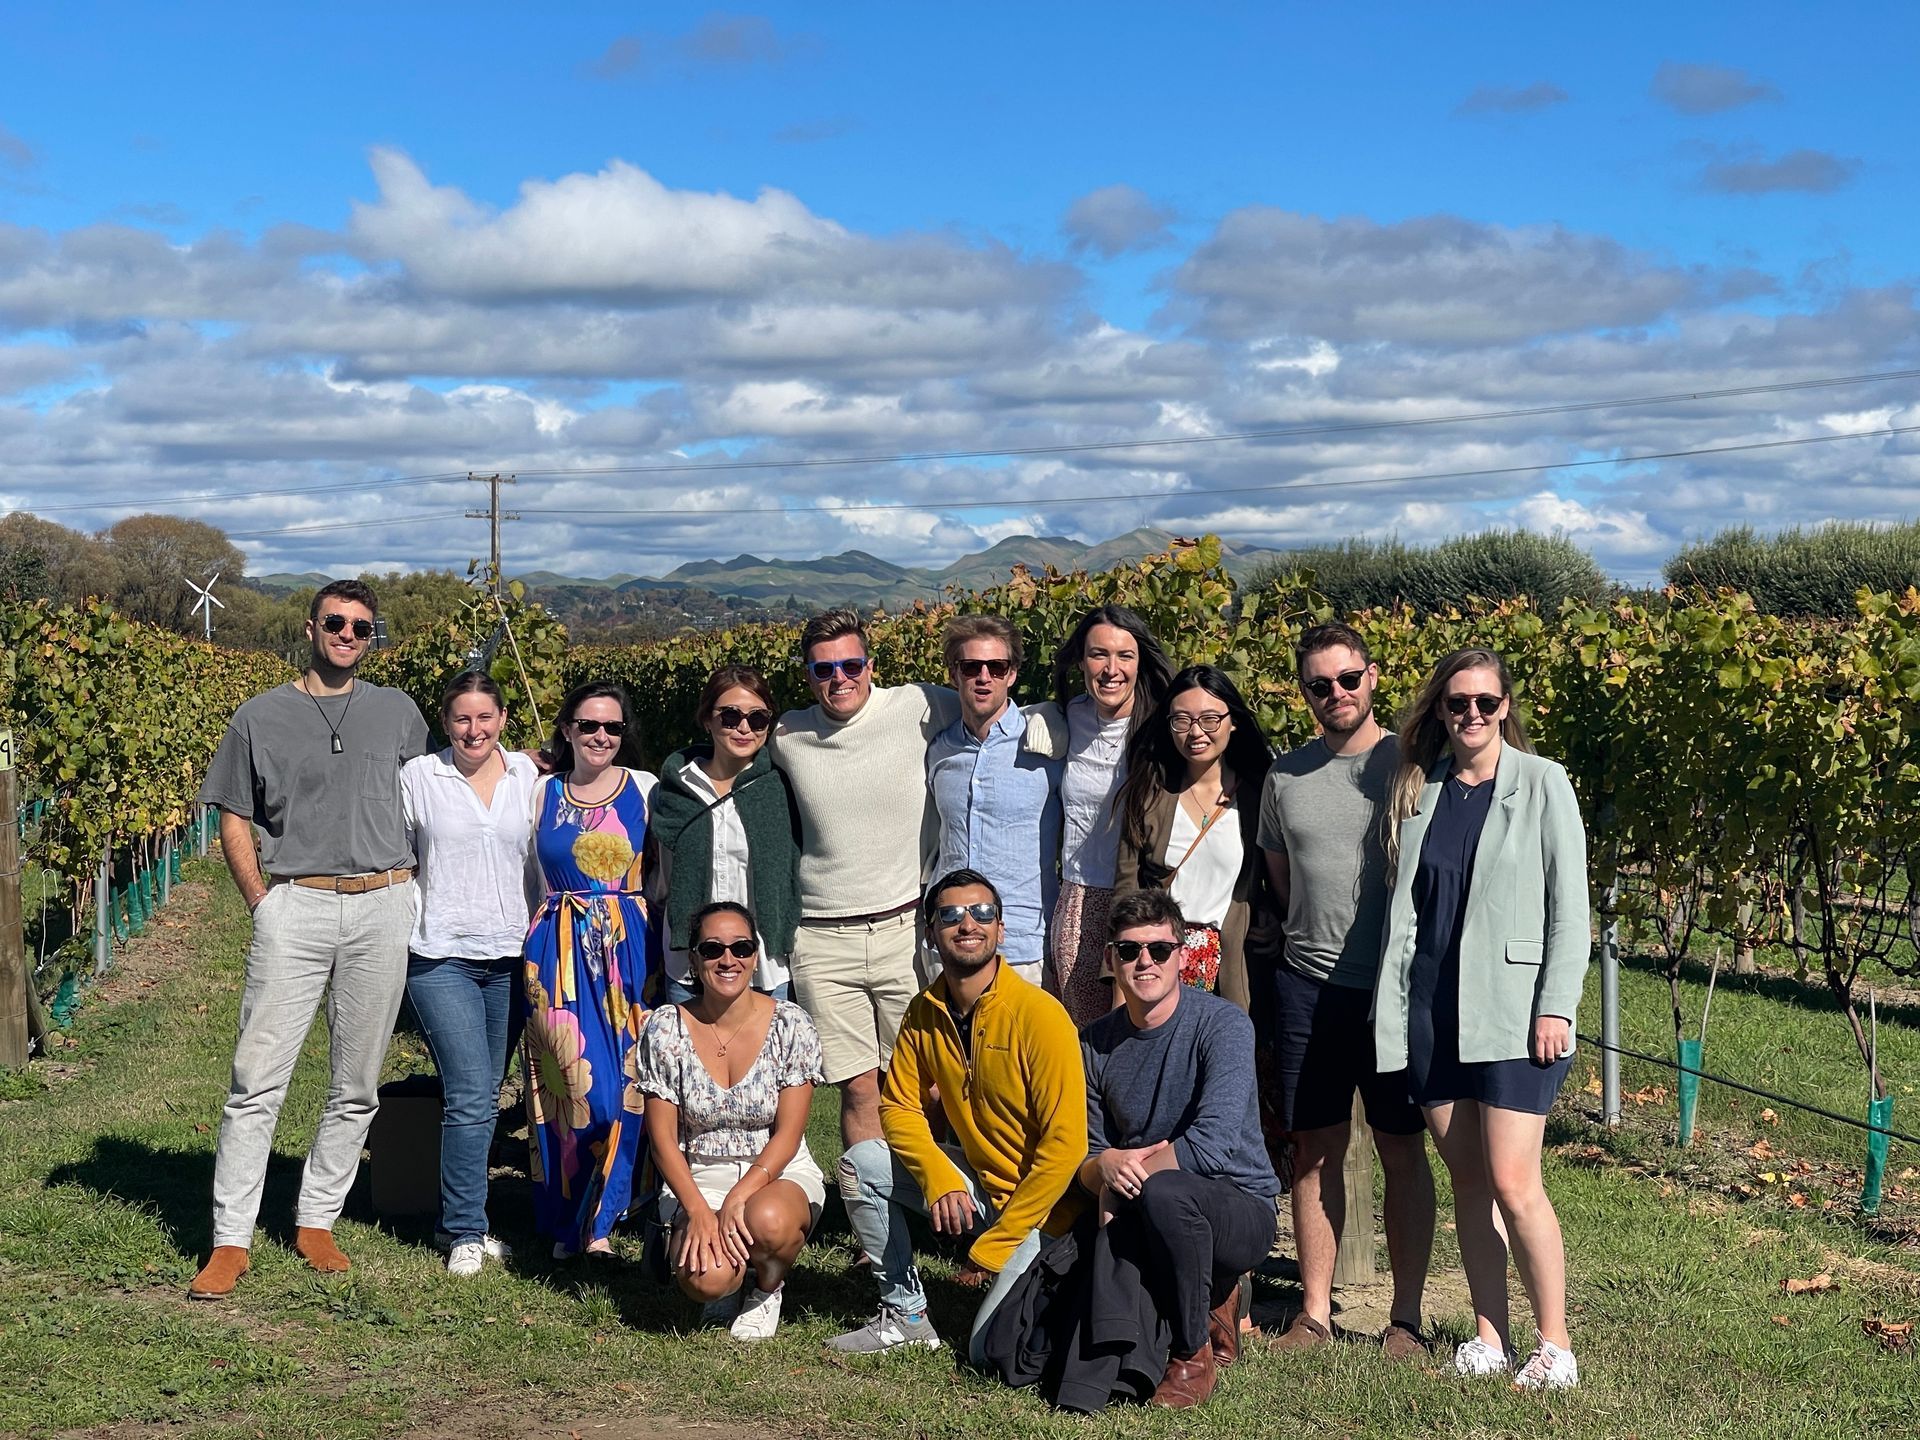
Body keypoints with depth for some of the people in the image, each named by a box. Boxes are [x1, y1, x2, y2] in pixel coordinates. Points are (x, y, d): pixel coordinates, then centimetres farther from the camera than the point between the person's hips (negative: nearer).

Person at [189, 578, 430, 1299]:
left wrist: (407, 890, 10)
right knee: (257, 1081, -7)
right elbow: (235, 822, 7)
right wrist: (264, 905, -1)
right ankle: (231, 1240, -2)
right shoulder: (261, 717, 5)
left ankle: (316, 1221, 19)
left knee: (357, 1085, 6)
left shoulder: (398, 712, 11)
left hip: (383, 907, 2)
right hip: (295, 904, -2)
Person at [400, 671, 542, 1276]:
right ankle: (466, 1232, -1)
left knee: (485, 1097, 10)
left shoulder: (527, 775, 6)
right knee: (470, 1096, -11)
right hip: (441, 957, -3)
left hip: (511, 956, 4)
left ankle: (458, 1219, 22)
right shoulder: (417, 777, -1)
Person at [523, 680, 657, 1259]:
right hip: (559, 952, 0)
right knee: (583, 1084, -7)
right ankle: (571, 1222, 10)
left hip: (630, 947, 0)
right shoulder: (543, 793, 10)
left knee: (623, 1085, -4)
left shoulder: (645, 790, 5)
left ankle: (596, 1221, 11)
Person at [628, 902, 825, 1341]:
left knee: (767, 1220, -37)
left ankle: (767, 1288, 0)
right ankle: (731, 1279, 11)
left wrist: (739, 1198, -22)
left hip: (777, 1173, 0)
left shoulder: (790, 1025, -7)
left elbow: (788, 1133, -8)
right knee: (704, 1279, -30)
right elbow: (663, 1139, -4)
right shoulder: (665, 1029, -5)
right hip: (697, 1178, 0)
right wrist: (699, 1211, -18)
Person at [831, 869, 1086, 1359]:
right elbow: (900, 1107, 4)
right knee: (860, 1164, -7)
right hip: (976, 1181, 6)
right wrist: (939, 1179, -18)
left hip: (1040, 1205, -6)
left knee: (991, 1349, -20)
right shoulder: (924, 1012, -2)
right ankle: (905, 1314, 6)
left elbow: (1064, 1146, -23)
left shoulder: (1038, 1015, -22)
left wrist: (993, 1248, -19)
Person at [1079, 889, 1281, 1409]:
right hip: (1136, 1214, 6)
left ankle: (1194, 1354, -12)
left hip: (1239, 1206, -6)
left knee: (1162, 1190, -37)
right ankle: (1212, 1299, 11)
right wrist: (1106, 1167, -19)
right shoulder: (1096, 1043, 4)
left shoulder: (1222, 1025, -13)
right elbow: (1086, 1157, 5)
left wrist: (1129, 1169, -14)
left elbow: (1211, 1147, -24)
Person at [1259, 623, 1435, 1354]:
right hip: (1309, 986, 3)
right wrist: (1309, 942, 11)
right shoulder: (1286, 775, 9)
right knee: (1315, 1151, 7)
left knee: (1404, 1152, 4)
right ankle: (1315, 1314, 15)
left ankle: (1406, 1317, 13)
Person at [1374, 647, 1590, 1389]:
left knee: (1513, 1184, -8)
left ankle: (1555, 1342, 5)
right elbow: (1404, 903, 12)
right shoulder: (1417, 788, 10)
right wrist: (1391, 1008, 5)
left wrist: (1557, 1007, -10)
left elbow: (1569, 903, -3)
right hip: (1433, 1007, 4)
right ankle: (1489, 1335, 18)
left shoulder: (1541, 783, 0)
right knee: (1467, 1180, 9)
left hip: (1511, 1009, -4)